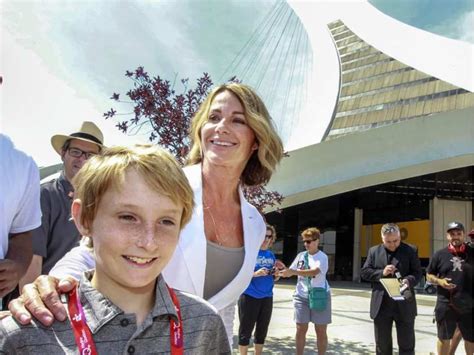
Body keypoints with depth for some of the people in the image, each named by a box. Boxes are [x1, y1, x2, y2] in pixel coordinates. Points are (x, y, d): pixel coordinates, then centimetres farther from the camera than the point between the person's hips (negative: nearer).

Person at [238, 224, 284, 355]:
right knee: (246, 330, 2)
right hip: (249, 297, -6)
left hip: (267, 298, 6)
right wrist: (256, 273, -26)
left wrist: (277, 271, -6)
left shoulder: (271, 255, 9)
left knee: (262, 330, 14)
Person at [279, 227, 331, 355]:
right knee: (300, 330, 5)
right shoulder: (301, 255, 7)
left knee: (321, 331, 4)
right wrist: (283, 270, -10)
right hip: (301, 296, 4)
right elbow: (291, 272, 12)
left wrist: (294, 271, -32)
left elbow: (314, 272, -25)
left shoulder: (322, 257, -7)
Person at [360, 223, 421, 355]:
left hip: (404, 305, -1)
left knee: (407, 344, 6)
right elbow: (364, 272, 4)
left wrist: (409, 280, -23)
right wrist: (381, 273, -13)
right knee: (382, 344, 11)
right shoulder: (373, 251, 7)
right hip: (381, 305, 2)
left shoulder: (411, 251, 2)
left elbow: (417, 272, -1)